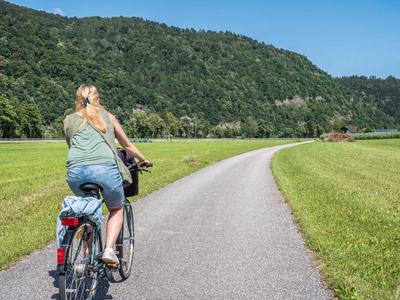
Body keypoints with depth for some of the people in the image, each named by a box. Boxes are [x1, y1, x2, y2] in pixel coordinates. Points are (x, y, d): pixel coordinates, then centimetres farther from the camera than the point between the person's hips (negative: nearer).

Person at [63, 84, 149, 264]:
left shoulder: (69, 121, 22)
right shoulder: (107, 116, 21)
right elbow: (127, 145, 30)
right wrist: (142, 159, 47)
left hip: (75, 172, 2)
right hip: (105, 170, -2)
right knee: (117, 209, 24)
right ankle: (109, 249, 5)